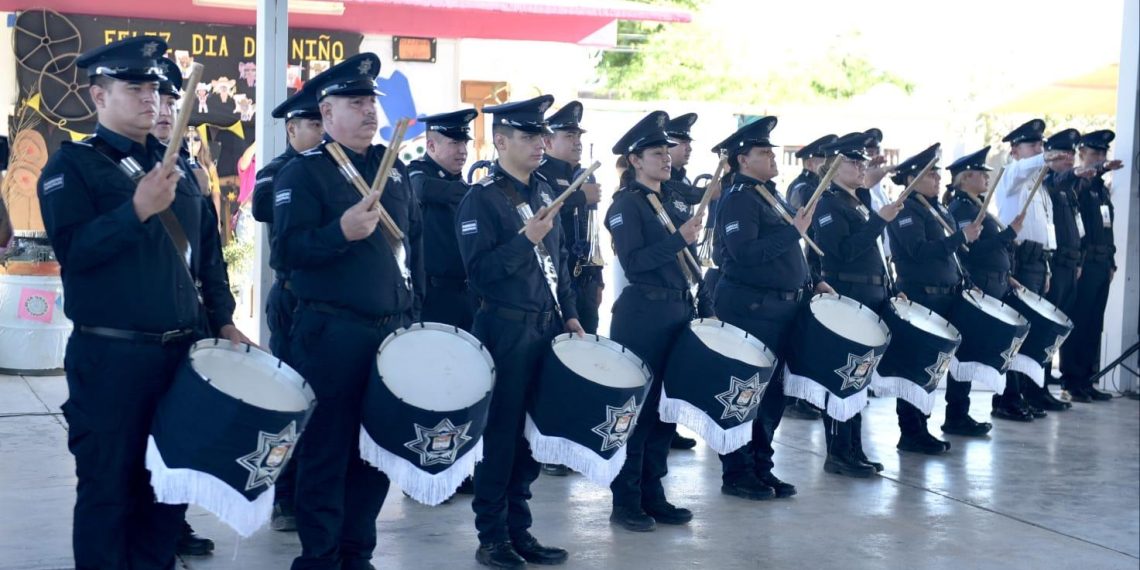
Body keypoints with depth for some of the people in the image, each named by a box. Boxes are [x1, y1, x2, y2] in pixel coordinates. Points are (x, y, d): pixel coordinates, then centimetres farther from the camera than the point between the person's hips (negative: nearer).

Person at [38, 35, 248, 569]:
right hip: (110, 358, -6)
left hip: (184, 351, 6)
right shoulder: (71, 164, -5)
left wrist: (222, 321, 12)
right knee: (108, 487, 3)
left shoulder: (177, 165, 13)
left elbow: (208, 252, 18)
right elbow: (73, 249, -18)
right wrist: (138, 209, -27)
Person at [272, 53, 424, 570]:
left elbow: (414, 239, 20)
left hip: (392, 329, 6)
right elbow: (287, 249, -15)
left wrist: (413, 309, 15)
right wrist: (341, 231, -30)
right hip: (331, 333, -6)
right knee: (327, 450, 1)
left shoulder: (394, 168, 13)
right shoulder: (302, 171, -6)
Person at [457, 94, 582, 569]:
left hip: (546, 329, 7)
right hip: (506, 331, -7)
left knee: (532, 431, 11)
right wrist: (525, 238, -24)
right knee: (500, 434, 0)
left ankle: (519, 529, 21)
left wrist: (569, 314, 13)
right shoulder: (481, 199, -10)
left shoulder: (543, 190, 12)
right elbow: (479, 272, -18)